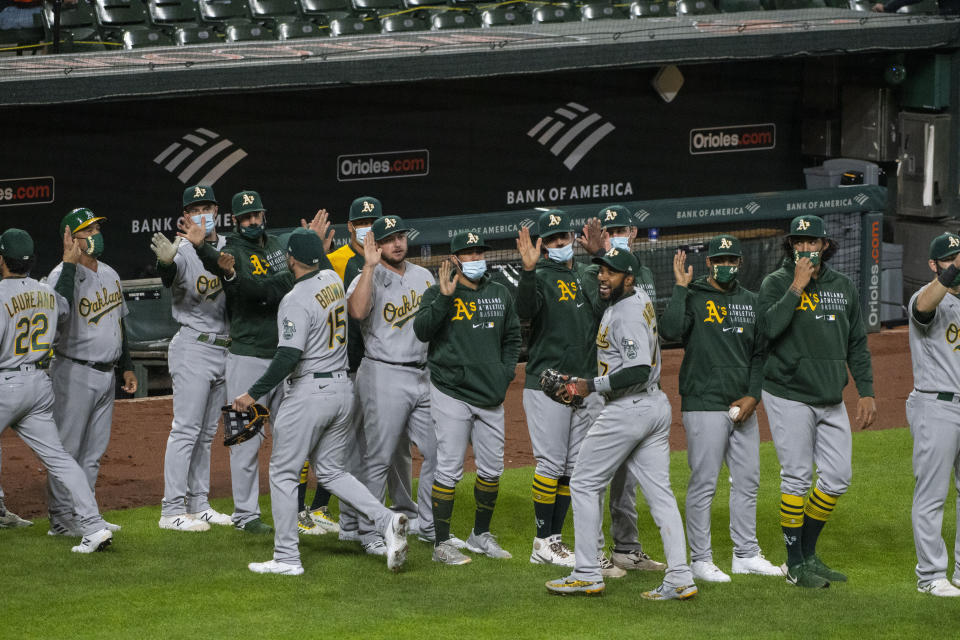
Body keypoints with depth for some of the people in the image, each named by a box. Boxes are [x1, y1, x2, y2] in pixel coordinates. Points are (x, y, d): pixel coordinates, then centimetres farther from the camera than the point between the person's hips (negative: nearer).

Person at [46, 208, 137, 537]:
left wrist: (127, 366, 20)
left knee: (93, 451, 12)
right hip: (74, 374, -8)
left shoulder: (110, 274, 12)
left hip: (106, 374, 8)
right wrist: (70, 261, -34)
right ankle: (61, 518, 0)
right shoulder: (63, 275, -14)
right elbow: (60, 311, -35)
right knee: (67, 448, -4)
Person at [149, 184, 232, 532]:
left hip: (223, 349, 7)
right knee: (186, 430, -9)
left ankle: (199, 506, 19)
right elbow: (169, 276, -33)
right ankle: (172, 510, -9)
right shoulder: (183, 251, -12)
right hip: (193, 348, -7)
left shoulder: (229, 248, 9)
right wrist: (166, 262, -57)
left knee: (206, 433, 13)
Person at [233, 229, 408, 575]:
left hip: (309, 391, -8)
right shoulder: (333, 280, 6)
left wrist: (253, 394, -19)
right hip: (344, 389, 8)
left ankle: (287, 557, 5)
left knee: (283, 472, 4)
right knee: (330, 471, 17)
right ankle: (386, 520, -4)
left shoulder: (296, 300, -17)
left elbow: (288, 358, -23)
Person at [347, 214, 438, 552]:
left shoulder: (423, 276, 13)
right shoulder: (367, 279, -6)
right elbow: (357, 311, -27)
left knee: (437, 451, 6)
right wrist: (370, 266, -28)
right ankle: (369, 531, 4)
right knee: (379, 458, -4)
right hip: (384, 376, -6)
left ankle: (429, 525, 19)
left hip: (422, 374, 6)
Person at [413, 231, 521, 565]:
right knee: (449, 468, -6)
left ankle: (481, 535, 25)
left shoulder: (500, 294, 12)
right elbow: (421, 330, -18)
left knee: (492, 468, 10)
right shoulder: (438, 293, -3)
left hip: (491, 397, 5)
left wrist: (506, 372, 8)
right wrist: (444, 298, -27)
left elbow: (512, 336, 22)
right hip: (452, 392, -5)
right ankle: (442, 543, -1)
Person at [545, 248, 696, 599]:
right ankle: (680, 579, 1)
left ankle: (588, 575, 2)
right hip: (655, 406, 10)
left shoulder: (627, 315, -19)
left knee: (585, 484, 2)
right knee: (659, 492, 7)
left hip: (628, 409, -10)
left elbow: (638, 369, -29)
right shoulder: (639, 296, 10)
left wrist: (593, 385, -22)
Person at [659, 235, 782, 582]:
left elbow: (760, 353, 15)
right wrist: (680, 288, -20)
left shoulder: (750, 302, 14)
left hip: (744, 409, 6)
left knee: (748, 481, 10)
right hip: (704, 406, -6)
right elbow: (670, 331, -23)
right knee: (704, 482, -5)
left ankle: (746, 554, 20)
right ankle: (700, 559, 1)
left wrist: (753, 396, 3)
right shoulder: (693, 298, -3)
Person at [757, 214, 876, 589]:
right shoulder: (777, 284, -5)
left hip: (832, 400, 6)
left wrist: (866, 392, 9)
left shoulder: (843, 287, 10)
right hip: (790, 397, -6)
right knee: (797, 479, -5)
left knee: (837, 479, 6)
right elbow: (769, 327, -23)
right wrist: (797, 287, -21)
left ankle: (808, 554, 21)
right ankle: (795, 565, 4)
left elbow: (857, 344, 15)